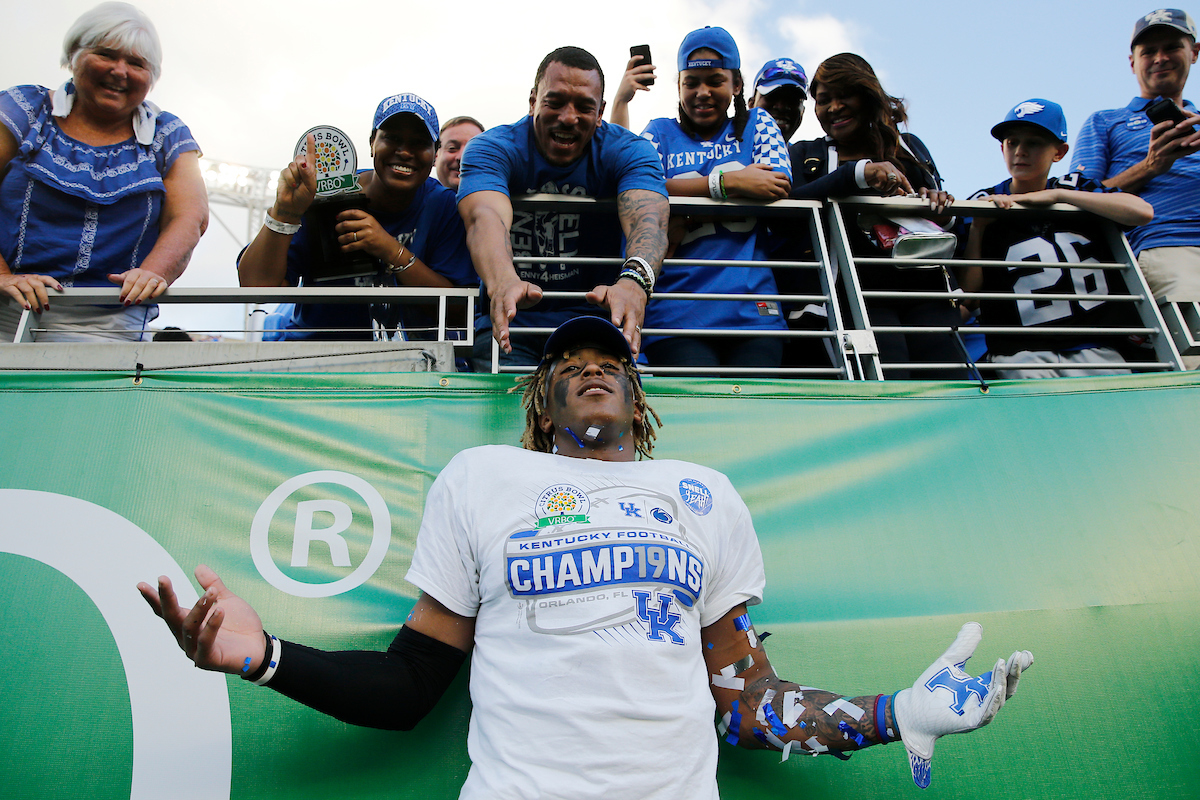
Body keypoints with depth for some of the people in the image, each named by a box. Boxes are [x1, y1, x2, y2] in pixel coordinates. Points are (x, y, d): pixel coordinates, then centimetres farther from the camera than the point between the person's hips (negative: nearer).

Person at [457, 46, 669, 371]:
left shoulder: (628, 150, -1)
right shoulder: (490, 147, -4)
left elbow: (647, 219, -22)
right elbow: (485, 217, -26)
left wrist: (634, 281, -47)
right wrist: (503, 281, -50)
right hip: (511, 322, -1)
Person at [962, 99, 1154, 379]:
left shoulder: (1076, 188, 15)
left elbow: (1143, 212, -6)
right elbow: (967, 288, 0)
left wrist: (1056, 195, -4)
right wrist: (977, 227, -10)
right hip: (1021, 350, -2)